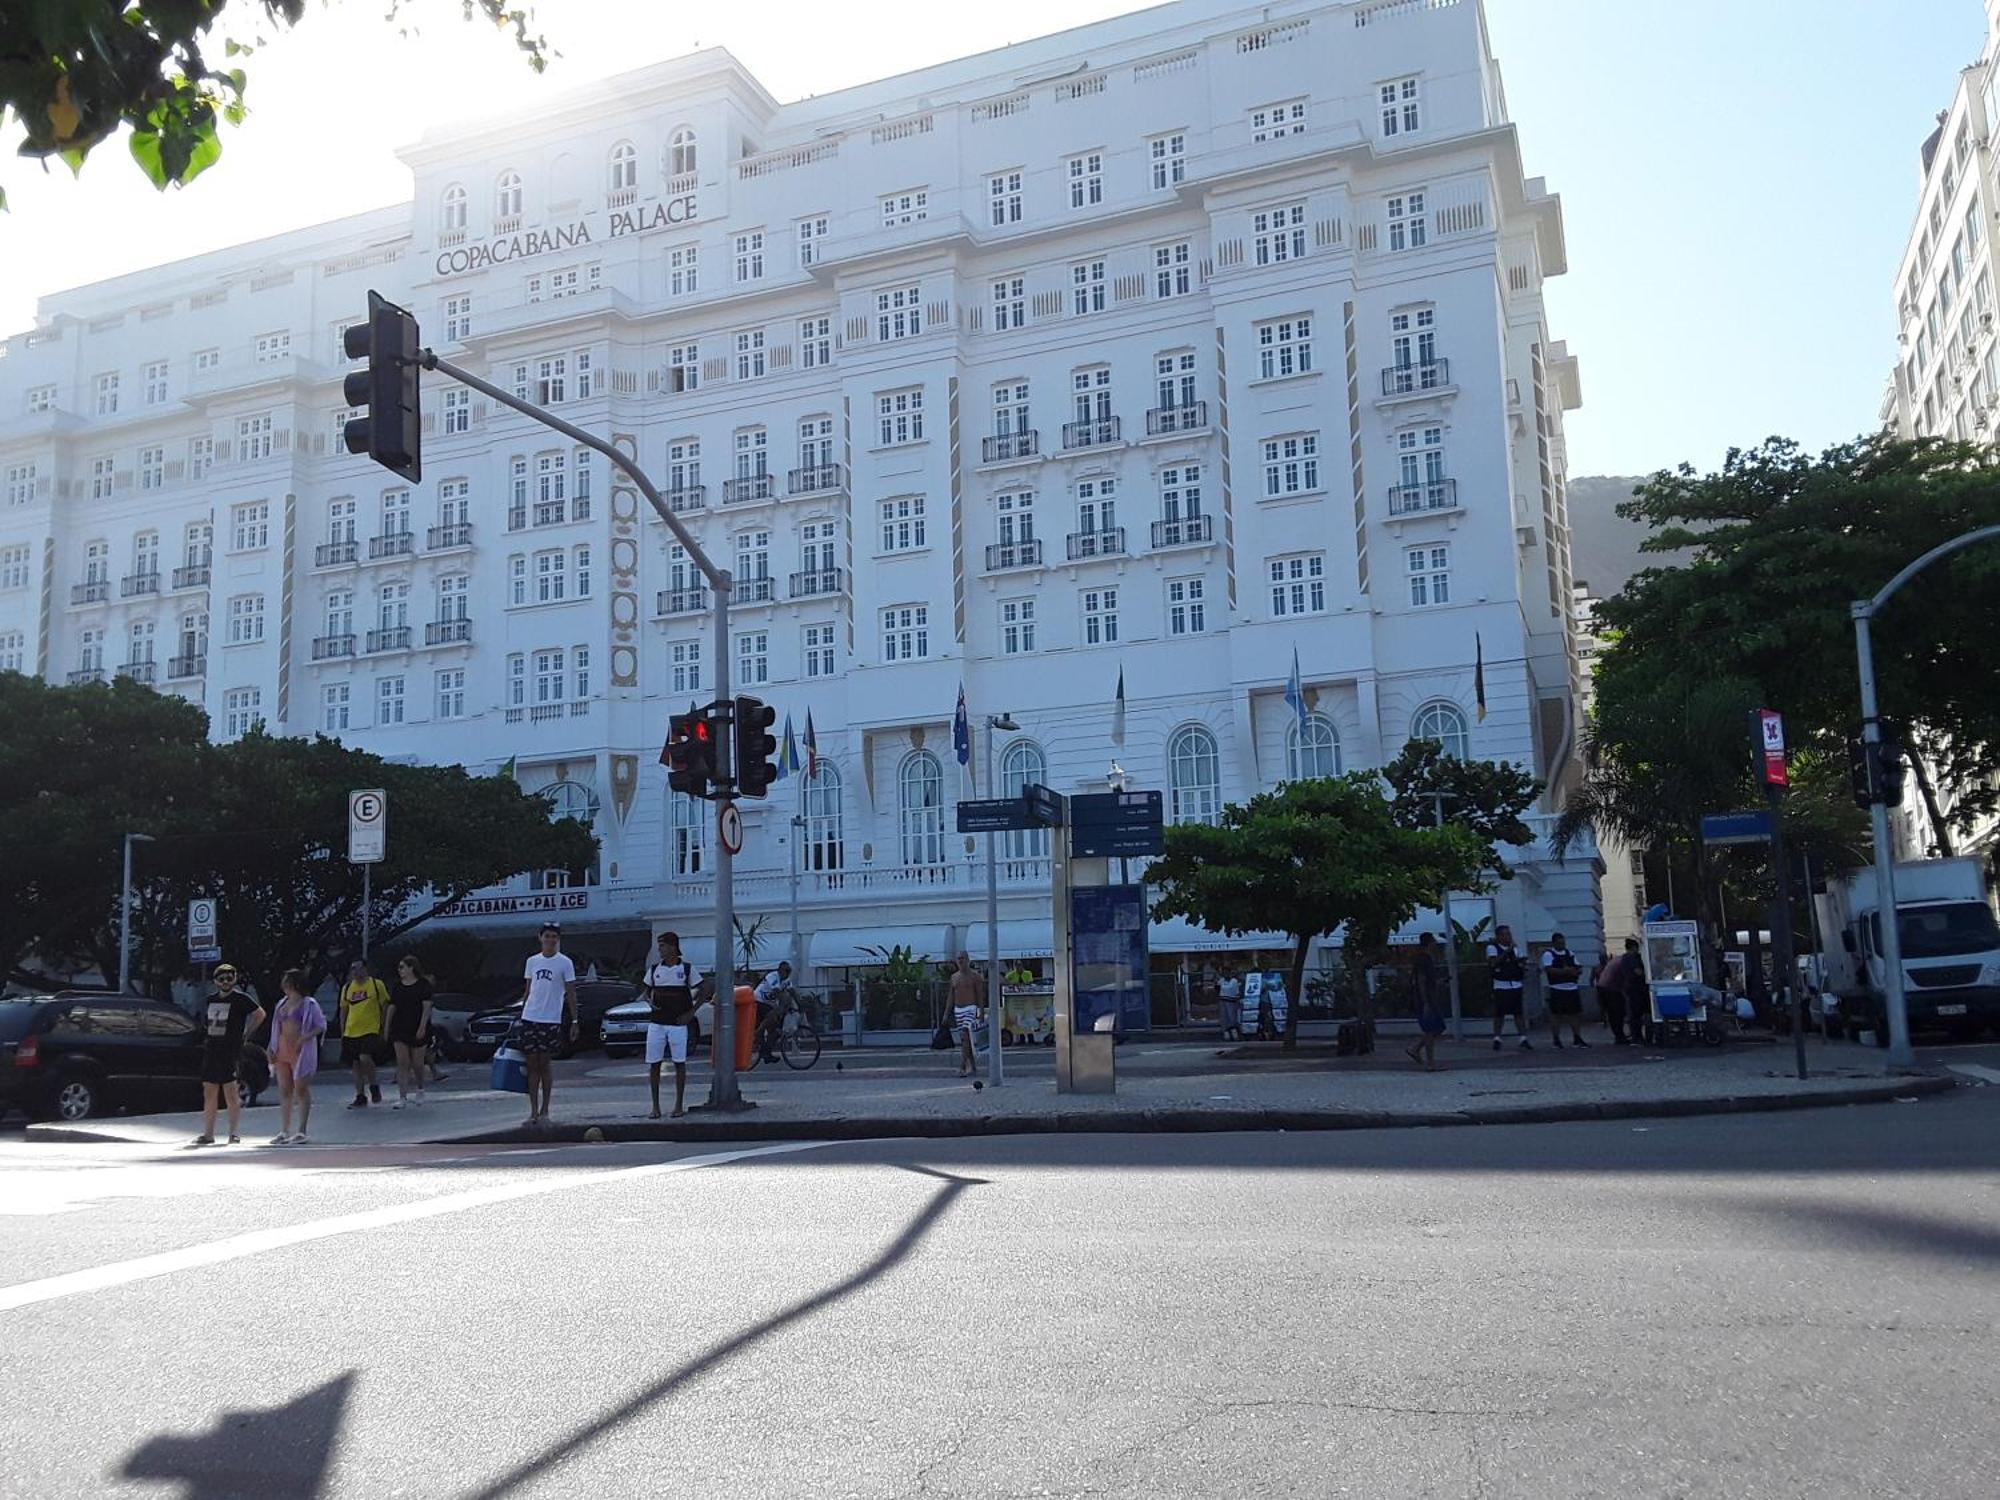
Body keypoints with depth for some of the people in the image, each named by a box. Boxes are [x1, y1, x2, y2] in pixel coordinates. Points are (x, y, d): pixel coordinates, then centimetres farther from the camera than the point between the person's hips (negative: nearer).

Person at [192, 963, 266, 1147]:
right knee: (209, 1094, 7)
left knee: (231, 1094, -5)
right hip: (210, 1052, 6)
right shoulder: (209, 1000, 14)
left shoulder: (240, 999, -4)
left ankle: (233, 1133, 0)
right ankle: (208, 1134, 12)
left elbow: (260, 1014, -3)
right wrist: (207, 1040, 16)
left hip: (231, 1051, -6)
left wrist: (245, 1032, -3)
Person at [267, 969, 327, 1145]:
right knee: (284, 1091, 8)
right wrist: (273, 1048, 10)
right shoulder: (281, 1003, 14)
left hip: (300, 1051, -7)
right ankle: (284, 1131, 14)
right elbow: (277, 1028, 19)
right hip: (283, 1050, 7)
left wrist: (305, 1037, -21)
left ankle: (301, 1131, 2)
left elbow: (321, 1025, -8)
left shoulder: (309, 1004, -6)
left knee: (301, 1089, -3)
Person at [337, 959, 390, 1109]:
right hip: (351, 1032, 5)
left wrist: (383, 1028, -2)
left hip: (371, 1030, -5)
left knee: (365, 1058, -22)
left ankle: (374, 1086, 2)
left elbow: (385, 1007, 3)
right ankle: (360, 1098, 13)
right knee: (356, 1064, 6)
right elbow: (343, 1010, 18)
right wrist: (342, 1032, 13)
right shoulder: (347, 988, 11)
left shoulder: (377, 984, 0)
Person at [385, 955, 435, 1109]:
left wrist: (422, 1027, -16)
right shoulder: (397, 987, 8)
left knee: (417, 1063, 6)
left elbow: (427, 1006, -9)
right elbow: (392, 1007, 11)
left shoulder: (423, 984, -5)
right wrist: (387, 1027, 8)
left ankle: (420, 1090, 32)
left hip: (418, 1029, -3)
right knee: (402, 1063, -6)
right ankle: (402, 1097, -6)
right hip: (399, 1028, 3)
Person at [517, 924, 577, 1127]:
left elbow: (571, 994, 0)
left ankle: (544, 1110, 11)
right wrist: (520, 1014, 13)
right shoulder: (532, 961, 10)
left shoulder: (565, 963, -1)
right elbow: (527, 991, 17)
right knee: (532, 1065, 4)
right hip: (529, 1019, 3)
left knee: (545, 1064, 0)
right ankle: (533, 1111, 9)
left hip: (551, 1020, -3)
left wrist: (574, 1021, -4)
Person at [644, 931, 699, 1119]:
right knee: (653, 1063, 2)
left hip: (678, 1023, -3)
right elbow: (647, 991, 18)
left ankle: (679, 1105, 9)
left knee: (679, 1063, 0)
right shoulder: (654, 968, 6)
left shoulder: (686, 968, -2)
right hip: (656, 1022, 3)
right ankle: (655, 1105, 10)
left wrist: (691, 1012, -3)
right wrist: (651, 1002, -4)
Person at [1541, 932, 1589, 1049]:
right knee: (1556, 1014, -2)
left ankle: (1577, 1038, 16)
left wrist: (1577, 971, -10)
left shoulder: (1569, 953, 16)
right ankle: (1556, 1039, 5)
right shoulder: (1548, 954, -3)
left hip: (1572, 987, 6)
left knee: (1575, 1013, 8)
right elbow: (1548, 969, -17)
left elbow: (1579, 967, 15)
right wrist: (1564, 971, -26)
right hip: (1557, 988, -6)